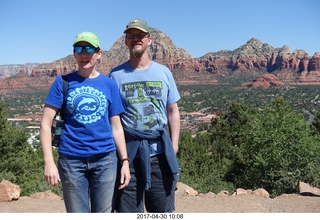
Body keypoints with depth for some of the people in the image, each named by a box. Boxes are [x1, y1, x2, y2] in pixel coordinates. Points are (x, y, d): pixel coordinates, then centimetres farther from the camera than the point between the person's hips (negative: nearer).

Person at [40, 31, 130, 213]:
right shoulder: (63, 82, 1)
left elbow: (116, 127, 6)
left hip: (105, 159, 1)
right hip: (71, 160, -1)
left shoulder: (110, 84, 4)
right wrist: (49, 161, -11)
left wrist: (125, 161, 0)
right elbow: (46, 124, -2)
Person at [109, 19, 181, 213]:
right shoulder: (116, 75, 2)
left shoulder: (163, 72, 7)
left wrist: (174, 145, 1)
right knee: (128, 210, 8)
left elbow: (173, 111, 8)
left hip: (160, 152, 2)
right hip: (129, 152, -1)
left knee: (163, 209, 13)